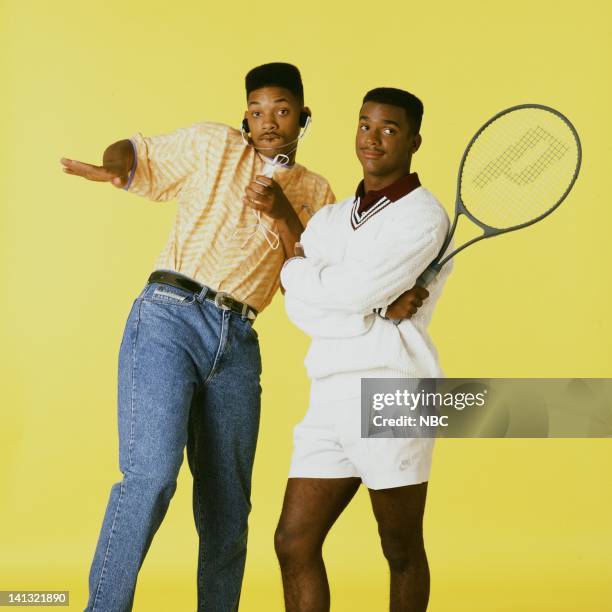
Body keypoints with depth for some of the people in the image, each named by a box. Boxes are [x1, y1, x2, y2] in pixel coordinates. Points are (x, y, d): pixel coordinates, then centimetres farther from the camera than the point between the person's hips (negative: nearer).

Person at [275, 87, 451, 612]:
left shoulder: (424, 215, -4)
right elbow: (299, 307, 5)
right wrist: (373, 312, -12)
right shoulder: (330, 219, 18)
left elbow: (355, 290, -15)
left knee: (402, 552, 5)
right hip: (330, 399, 7)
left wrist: (294, 268, 4)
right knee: (294, 542, 0)